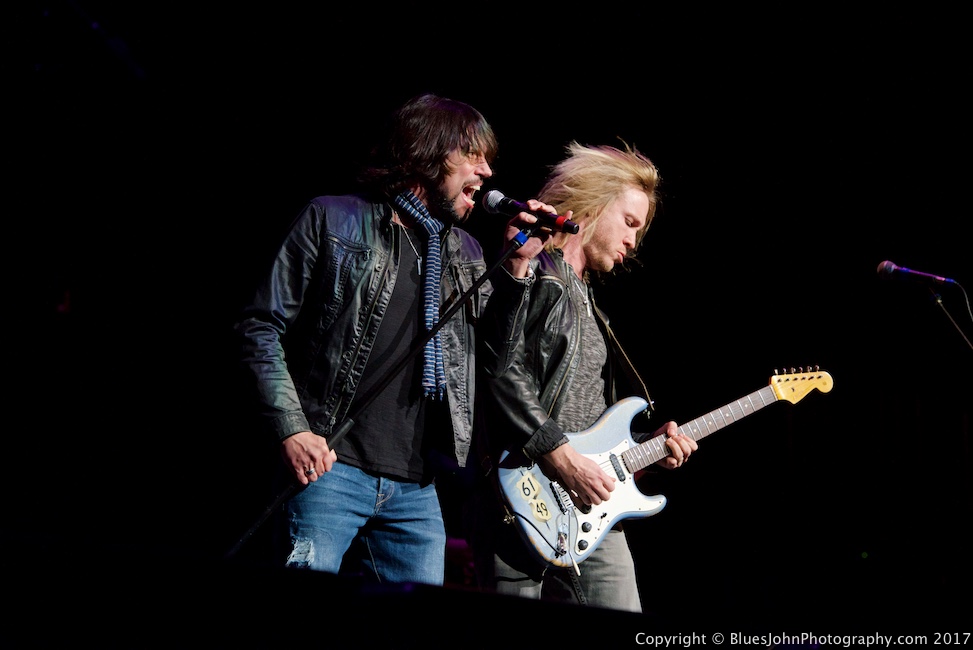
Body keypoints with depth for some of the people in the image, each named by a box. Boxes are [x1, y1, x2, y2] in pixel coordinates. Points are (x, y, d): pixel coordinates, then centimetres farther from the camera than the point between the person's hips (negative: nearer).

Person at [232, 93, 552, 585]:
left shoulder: (467, 253, 18)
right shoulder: (334, 220, 1)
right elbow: (261, 326, -1)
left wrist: (515, 266, 4)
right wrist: (291, 430, -11)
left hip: (417, 490, 5)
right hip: (329, 468, -5)